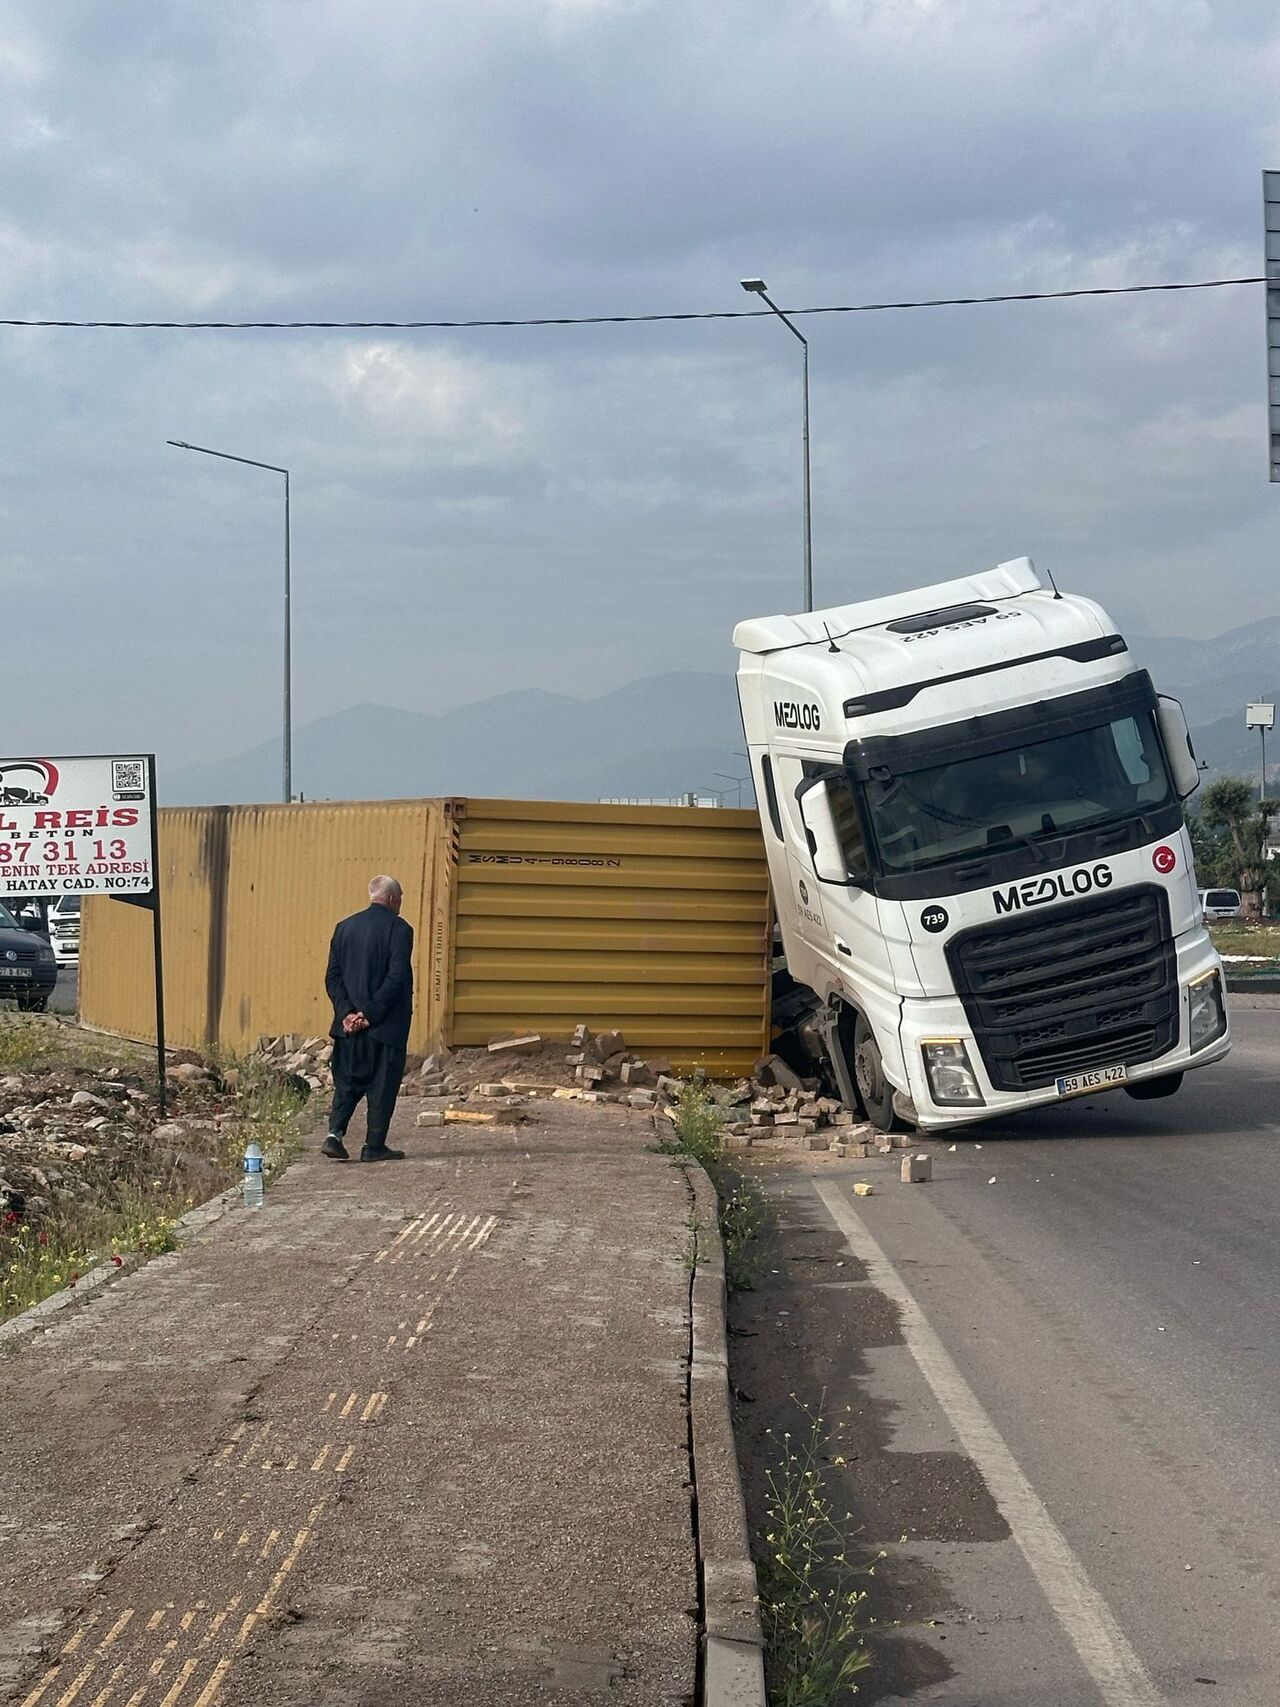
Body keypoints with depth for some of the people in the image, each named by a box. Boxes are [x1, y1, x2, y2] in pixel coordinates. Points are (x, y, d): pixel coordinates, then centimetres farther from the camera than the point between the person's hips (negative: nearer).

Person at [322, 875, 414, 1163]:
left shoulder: (345, 927, 8)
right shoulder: (398, 929, -9)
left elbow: (332, 977, 3)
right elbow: (396, 977, -17)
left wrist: (347, 1012, -3)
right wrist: (371, 1014, -15)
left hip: (349, 1023, 5)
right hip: (386, 1024, -5)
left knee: (347, 1081, 13)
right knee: (382, 1084, 4)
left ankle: (335, 1134, -2)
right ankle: (374, 1146, 6)